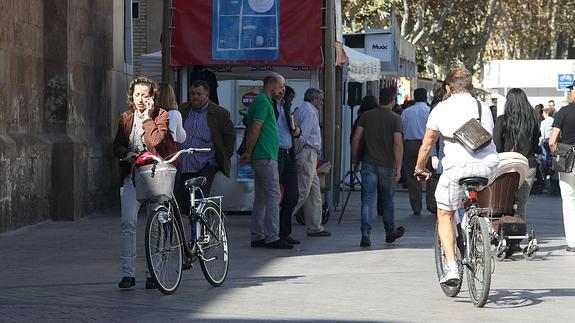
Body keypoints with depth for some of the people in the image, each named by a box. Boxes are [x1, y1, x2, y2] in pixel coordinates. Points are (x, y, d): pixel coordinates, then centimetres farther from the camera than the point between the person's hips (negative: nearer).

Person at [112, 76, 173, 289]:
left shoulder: (161, 116, 3)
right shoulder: (126, 118, 15)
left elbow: (155, 140, -13)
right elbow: (117, 146, 10)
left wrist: (147, 118, -8)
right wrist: (127, 154, -10)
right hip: (131, 176, 3)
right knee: (128, 223, -10)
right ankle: (128, 273, -8)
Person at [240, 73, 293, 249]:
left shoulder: (262, 101, 20)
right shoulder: (263, 102, -12)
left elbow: (253, 130, 22)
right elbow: (255, 129, -18)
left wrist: (248, 153, 16)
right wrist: (248, 153, -13)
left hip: (261, 158, 10)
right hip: (266, 158, -10)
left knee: (261, 198, 11)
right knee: (273, 196, -10)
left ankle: (257, 237, 14)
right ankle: (272, 238, -11)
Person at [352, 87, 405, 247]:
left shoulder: (367, 116, 3)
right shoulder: (395, 119, -5)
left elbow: (356, 139, 1)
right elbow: (398, 144, -12)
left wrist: (355, 160, 11)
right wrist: (398, 167, -11)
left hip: (369, 164, 1)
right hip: (387, 166, -1)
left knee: (367, 200, -2)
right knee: (388, 200, 15)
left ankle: (365, 234, -16)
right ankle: (390, 232, 30)